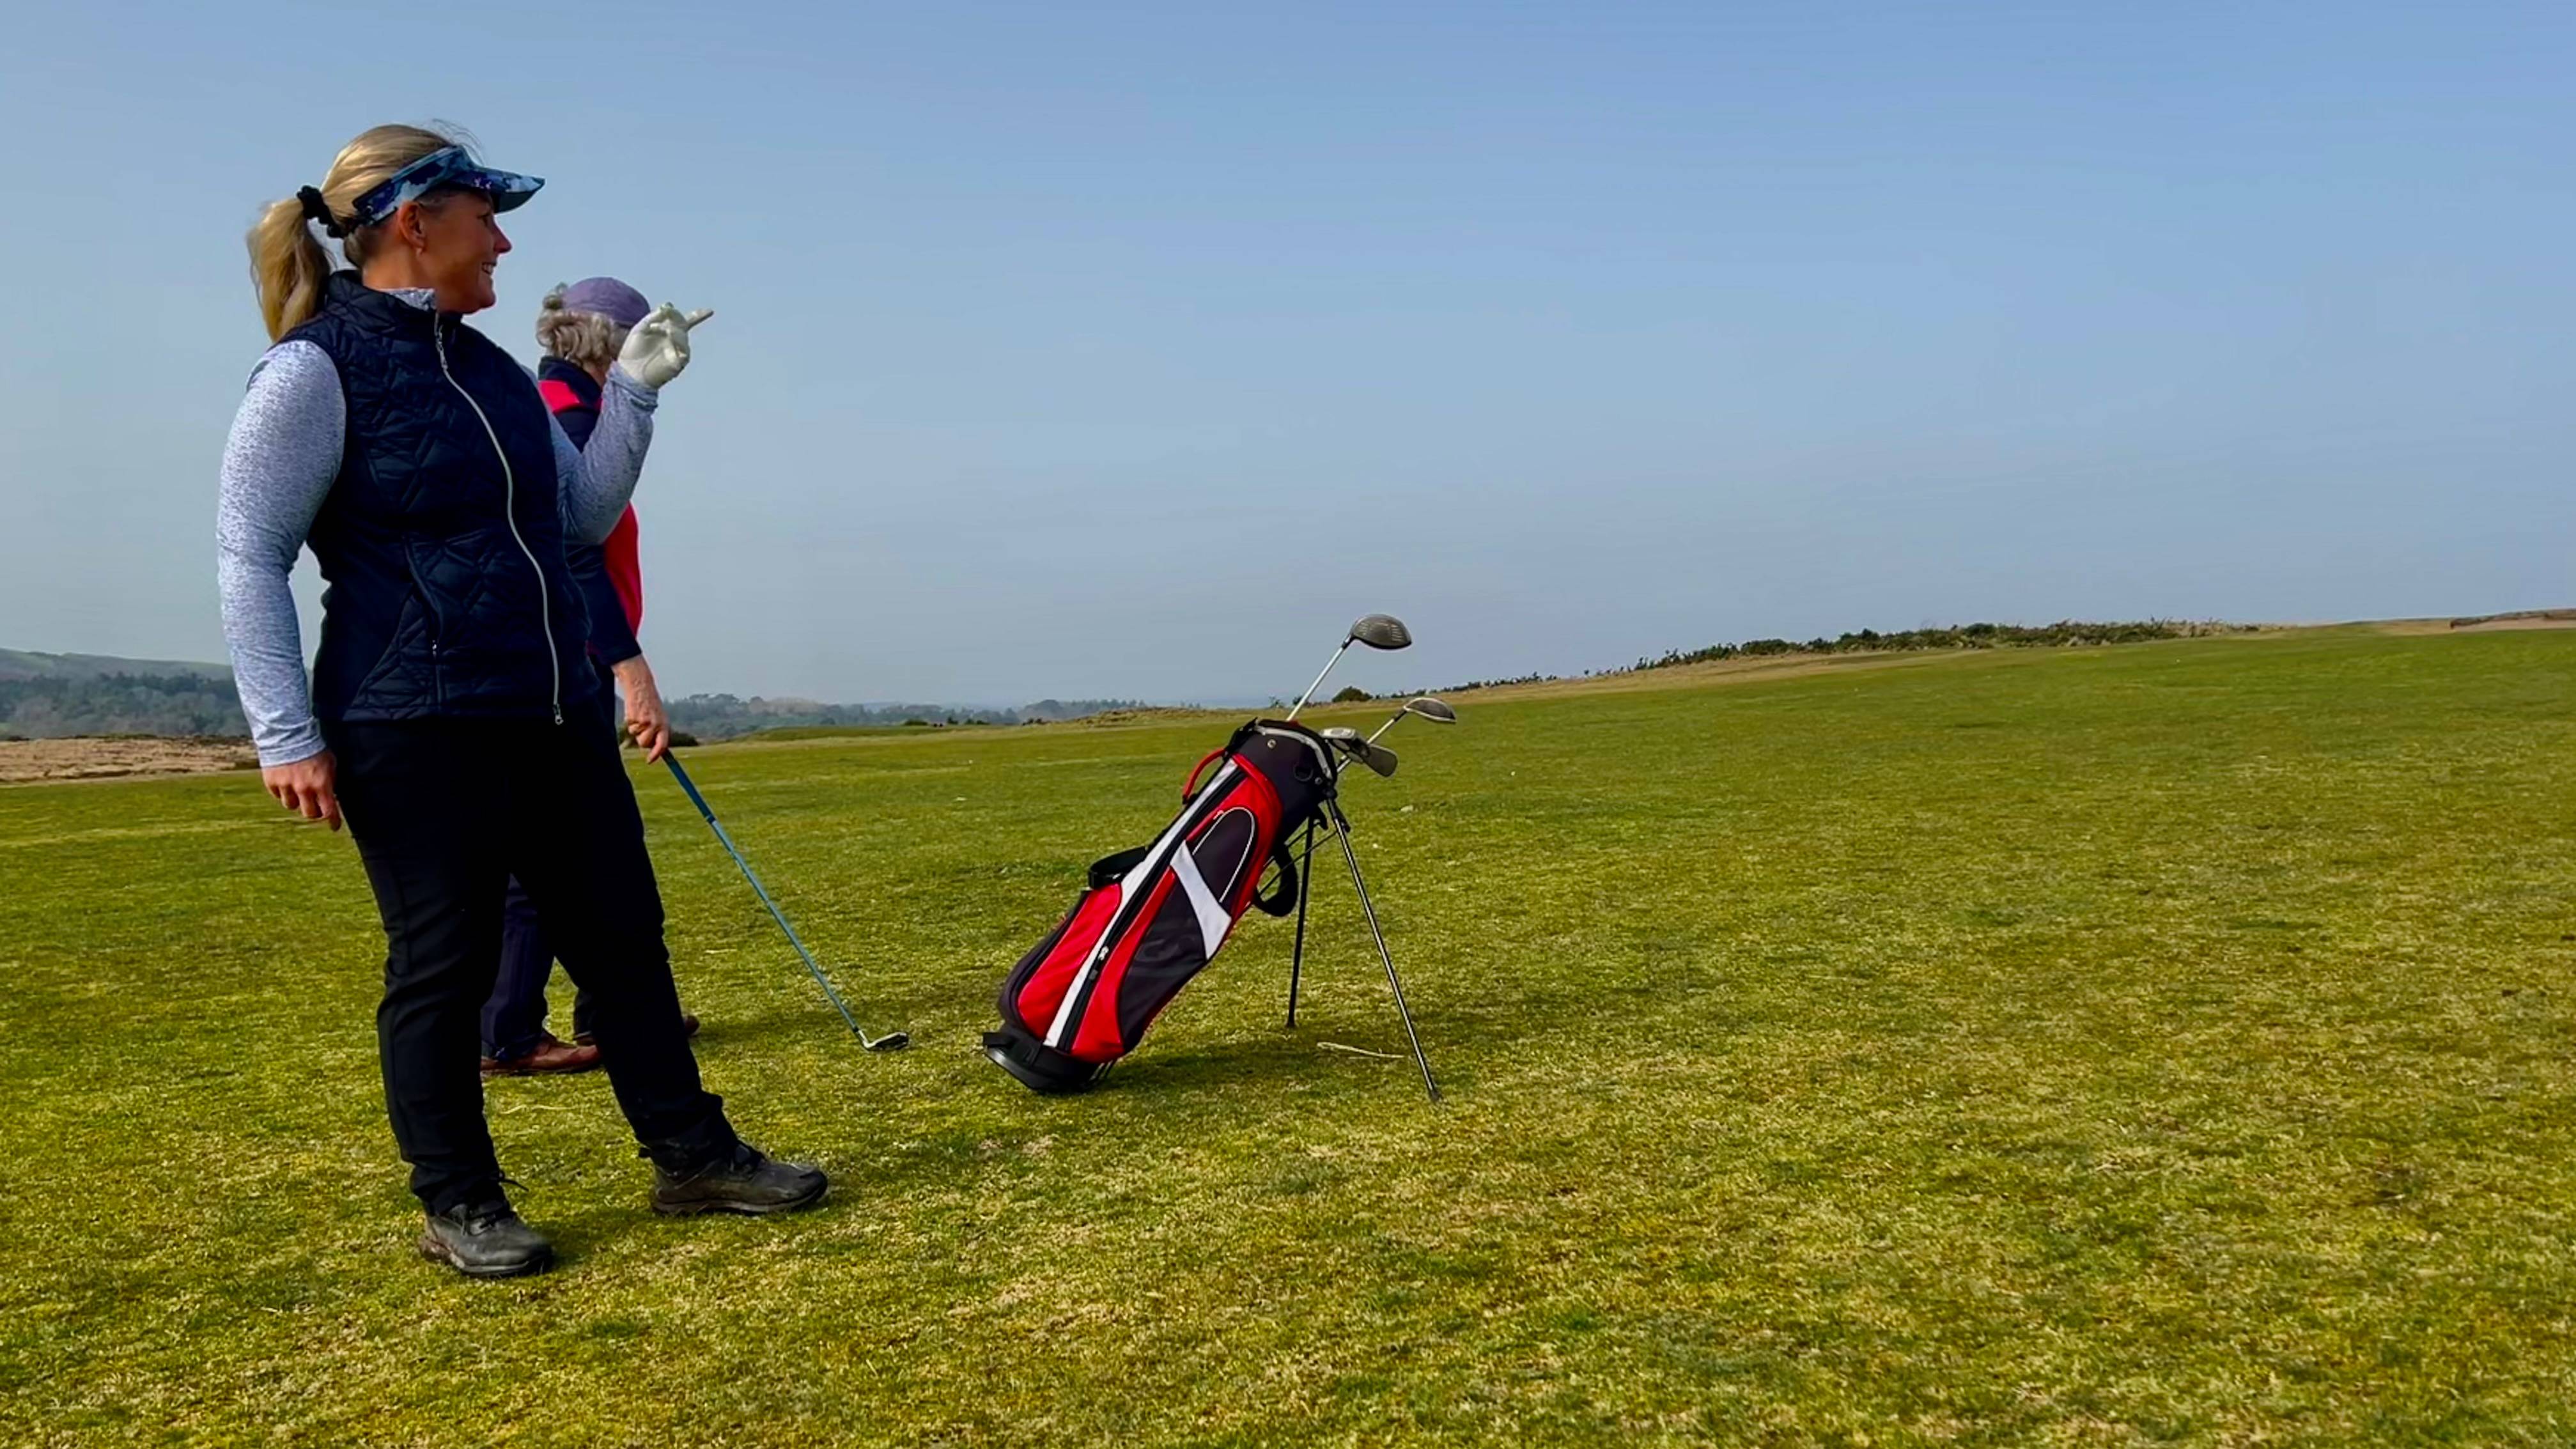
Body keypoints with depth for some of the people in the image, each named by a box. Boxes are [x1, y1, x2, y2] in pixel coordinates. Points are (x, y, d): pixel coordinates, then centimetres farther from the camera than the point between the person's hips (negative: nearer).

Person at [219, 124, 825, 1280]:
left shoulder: (489, 367, 14)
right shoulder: (314, 369, -8)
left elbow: (586, 515, 17)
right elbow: (248, 558, -8)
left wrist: (635, 388, 8)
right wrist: (287, 736, -12)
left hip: (556, 714, 7)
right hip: (414, 733, -7)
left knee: (624, 937, 10)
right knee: (444, 966, 2)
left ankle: (692, 1157, 21)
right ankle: (458, 1207, 19)